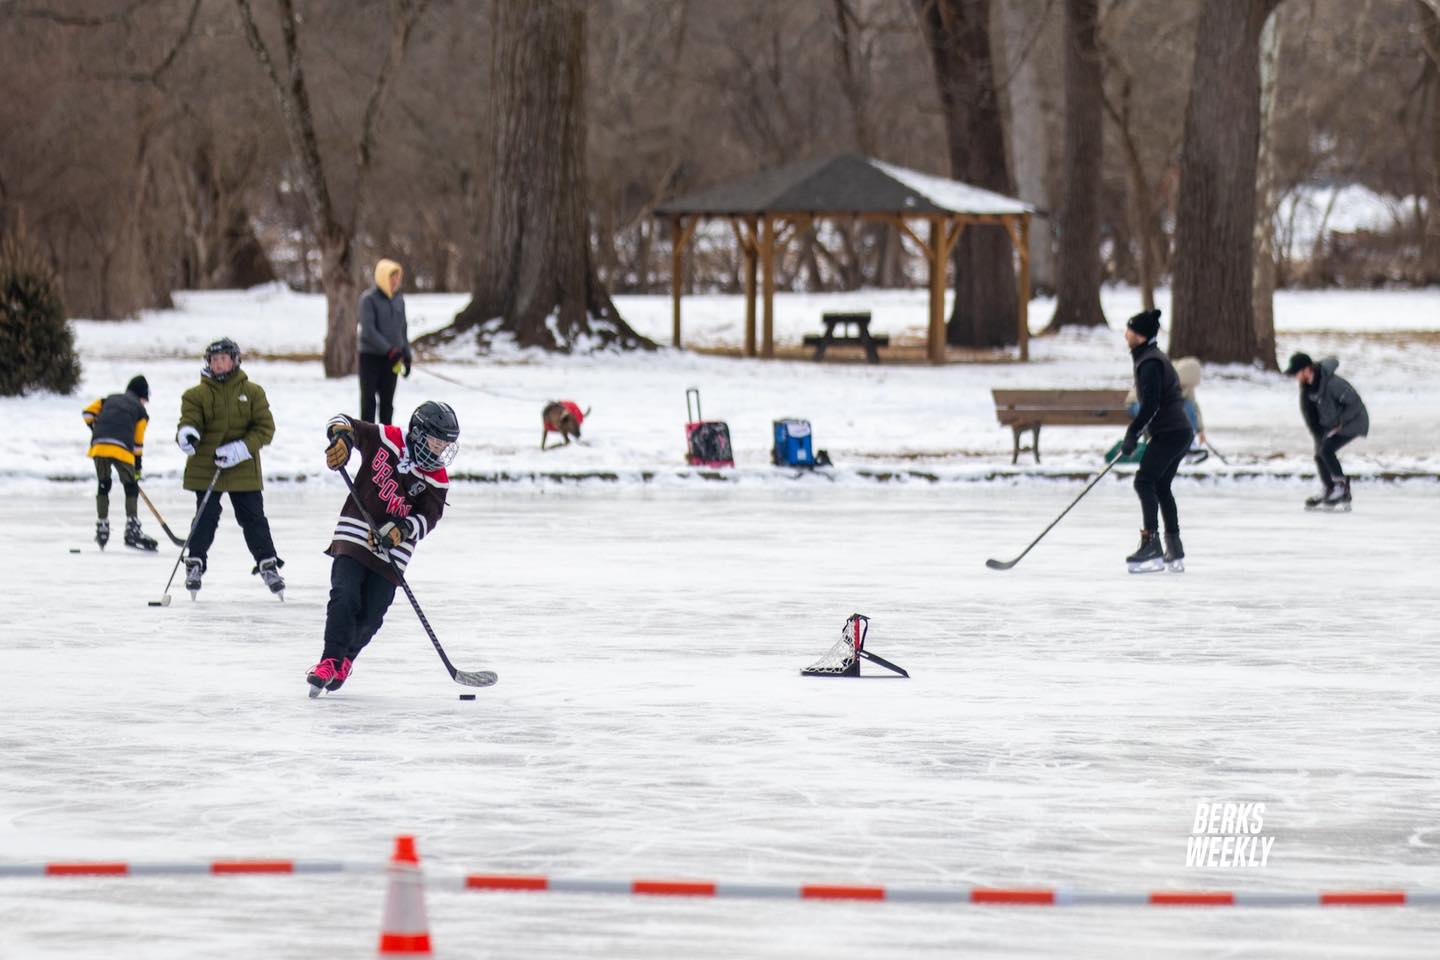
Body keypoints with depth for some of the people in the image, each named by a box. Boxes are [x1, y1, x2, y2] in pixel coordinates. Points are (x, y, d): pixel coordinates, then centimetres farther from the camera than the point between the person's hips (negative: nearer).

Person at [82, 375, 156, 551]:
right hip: (121, 449, -3)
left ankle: (102, 527, 21)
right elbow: (138, 442, 15)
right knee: (131, 488, 5)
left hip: (99, 445, 3)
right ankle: (132, 530, -7)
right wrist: (138, 468, 20)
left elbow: (88, 413, 17)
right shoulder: (139, 410, 16)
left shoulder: (110, 399, 26)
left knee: (104, 485, 21)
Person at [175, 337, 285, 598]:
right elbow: (189, 421, -9)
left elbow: (265, 428, -1)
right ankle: (195, 564, 14)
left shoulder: (252, 392, 2)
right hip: (205, 467, -1)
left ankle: (268, 564, 14)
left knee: (253, 518, 4)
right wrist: (187, 433, -35)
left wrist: (241, 449, -15)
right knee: (206, 517, 1)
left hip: (244, 469, 1)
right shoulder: (197, 395, 0)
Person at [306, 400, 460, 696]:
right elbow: (342, 423, -1)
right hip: (355, 535, -2)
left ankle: (344, 660, 24)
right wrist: (342, 437, -25)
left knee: (371, 616, -1)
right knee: (345, 597, -19)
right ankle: (329, 661, -19)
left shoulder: (437, 480, 0)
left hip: (392, 550, 2)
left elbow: (428, 517, -9)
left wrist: (402, 530, -28)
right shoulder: (384, 439, -5)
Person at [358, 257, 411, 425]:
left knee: (387, 401, 8)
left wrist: (406, 355, 11)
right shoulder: (369, 299, -11)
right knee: (369, 399, -4)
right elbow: (368, 330, -17)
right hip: (370, 356, -5)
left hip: (391, 359, 5)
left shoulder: (399, 299, 9)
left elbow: (402, 329, 17)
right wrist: (390, 350, -22)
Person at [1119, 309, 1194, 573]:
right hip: (1181, 432, 10)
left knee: (1145, 481, -13)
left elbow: (1150, 405, -21)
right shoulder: (1153, 358, 18)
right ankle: (1175, 552, 16)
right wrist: (1133, 434, 23)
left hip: (1170, 433, -10)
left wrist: (1132, 434, -16)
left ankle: (1151, 546, -19)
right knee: (1161, 487, 14)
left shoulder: (1150, 363, -14)